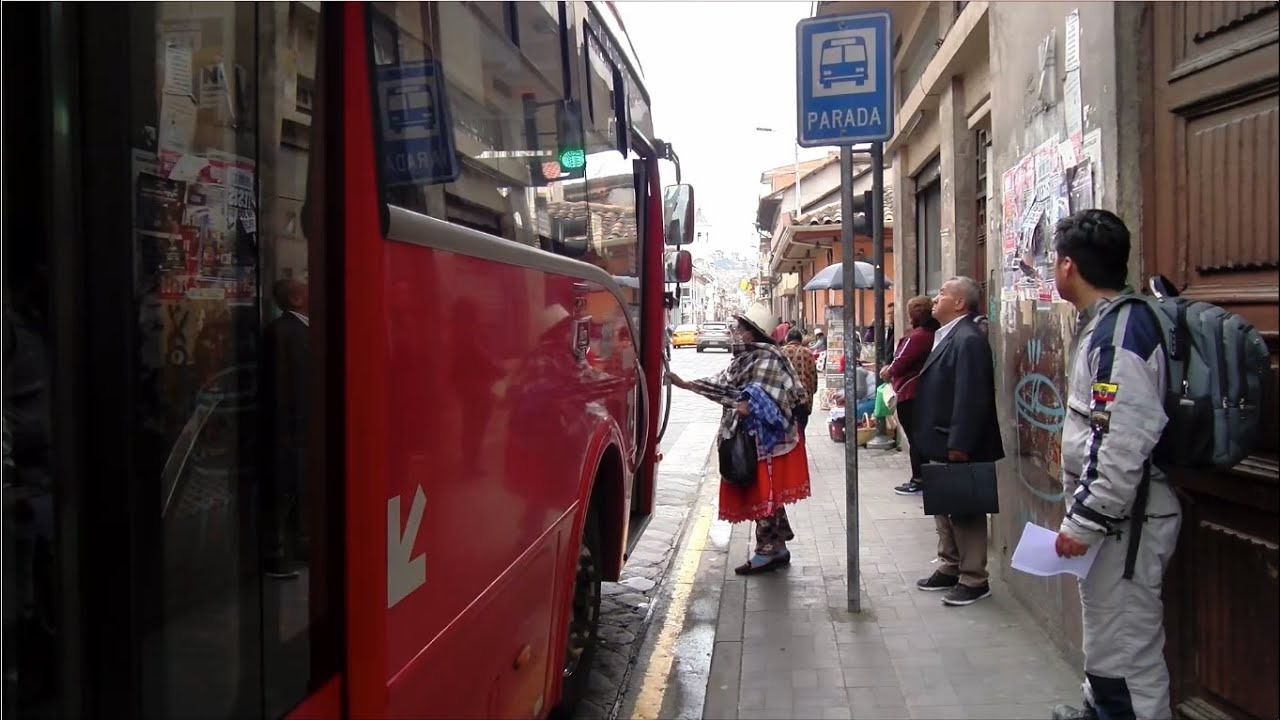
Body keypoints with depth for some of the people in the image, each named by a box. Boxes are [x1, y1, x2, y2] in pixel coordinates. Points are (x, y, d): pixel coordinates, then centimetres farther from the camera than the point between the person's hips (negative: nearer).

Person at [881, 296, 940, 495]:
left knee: (914, 437, -2)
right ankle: (922, 478, 20)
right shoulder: (932, 334, 8)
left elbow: (900, 362, -16)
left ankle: (917, 481, 4)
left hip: (909, 393, -9)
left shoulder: (917, 336, -19)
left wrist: (888, 371, 4)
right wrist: (892, 369, 11)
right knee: (920, 436, 14)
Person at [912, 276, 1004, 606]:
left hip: (957, 448, -10)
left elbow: (971, 398, -24)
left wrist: (958, 446, -24)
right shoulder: (947, 336, 13)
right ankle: (950, 568, 30)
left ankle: (974, 580, 12)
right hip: (942, 445, 10)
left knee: (965, 513, 1)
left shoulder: (969, 340, -19)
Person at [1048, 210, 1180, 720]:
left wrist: (1084, 521, -22)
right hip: (1107, 516, 11)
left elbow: (1124, 445, -27)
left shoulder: (1120, 333, -21)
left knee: (1123, 650, -4)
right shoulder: (1104, 324, 12)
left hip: (1124, 521, -11)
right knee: (1106, 636, 26)